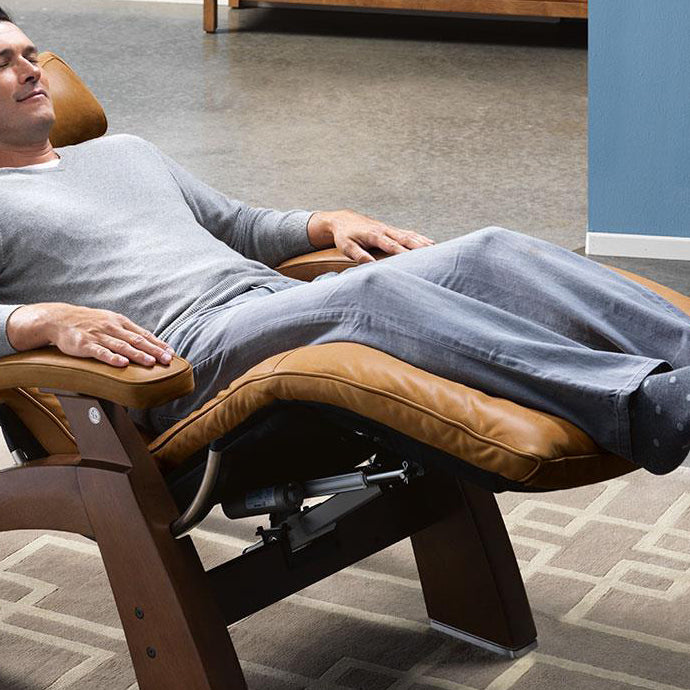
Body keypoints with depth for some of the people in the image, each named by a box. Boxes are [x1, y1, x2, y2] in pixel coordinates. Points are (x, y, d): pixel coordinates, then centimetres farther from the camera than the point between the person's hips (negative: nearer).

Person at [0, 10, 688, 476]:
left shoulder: (121, 150, 32)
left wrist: (330, 222, 17)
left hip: (280, 298, 8)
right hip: (181, 355, -8)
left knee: (490, 252, -14)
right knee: (370, 289, -36)